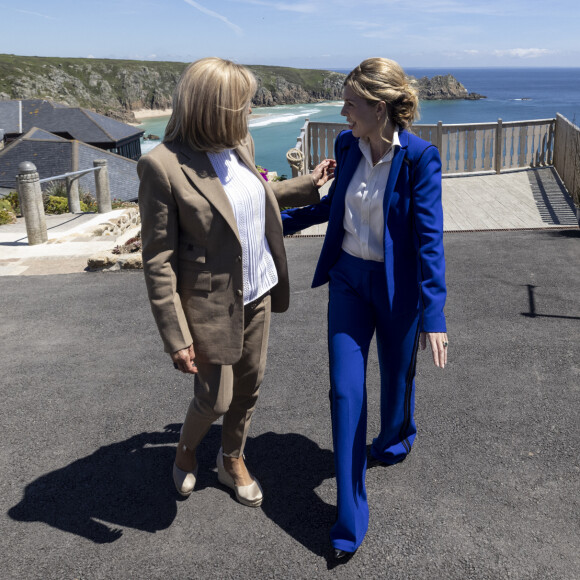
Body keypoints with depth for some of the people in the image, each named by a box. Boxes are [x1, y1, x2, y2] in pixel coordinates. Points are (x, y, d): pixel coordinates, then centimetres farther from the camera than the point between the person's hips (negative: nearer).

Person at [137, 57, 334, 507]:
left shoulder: (240, 145, 1)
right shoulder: (163, 166, -21)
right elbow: (158, 261, -18)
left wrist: (309, 184, 22)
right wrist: (175, 336, -18)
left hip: (258, 291, 7)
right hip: (212, 302, -6)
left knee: (250, 385, 18)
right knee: (216, 398, 7)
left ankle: (232, 460, 44)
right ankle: (186, 449, 42)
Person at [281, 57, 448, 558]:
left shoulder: (419, 157, -17)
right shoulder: (348, 145, -1)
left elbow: (429, 239, -18)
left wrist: (433, 316, -21)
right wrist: (280, 220, 17)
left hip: (397, 287, -4)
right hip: (348, 279, 4)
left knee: (397, 377, 17)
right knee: (345, 390, 2)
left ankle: (396, 436, 56)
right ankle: (350, 518, 13)